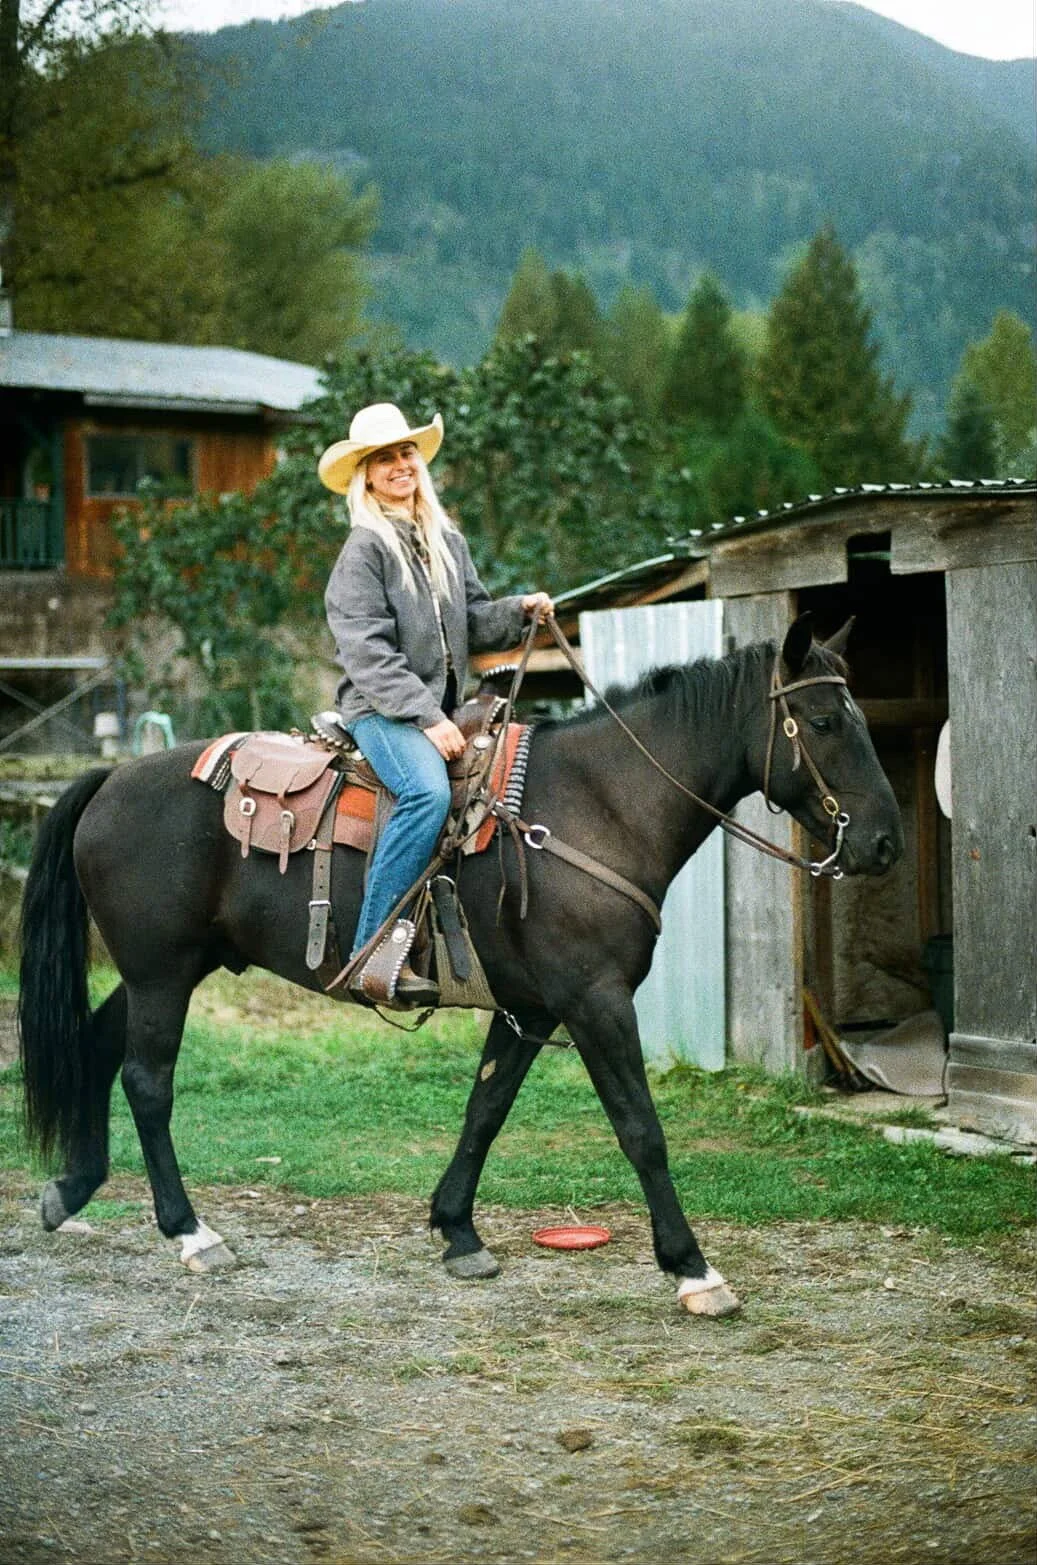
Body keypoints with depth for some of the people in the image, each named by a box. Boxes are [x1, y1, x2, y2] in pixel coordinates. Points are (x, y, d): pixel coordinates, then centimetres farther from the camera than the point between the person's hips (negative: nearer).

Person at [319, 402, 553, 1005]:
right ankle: (373, 954, -32)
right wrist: (426, 716, -19)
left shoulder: (449, 541, 16)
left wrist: (519, 611, 0)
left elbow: (475, 622, 21)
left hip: (443, 709, 8)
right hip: (381, 708, -8)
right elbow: (368, 651, -12)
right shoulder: (365, 548, -4)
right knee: (429, 792, -33)